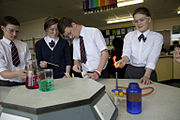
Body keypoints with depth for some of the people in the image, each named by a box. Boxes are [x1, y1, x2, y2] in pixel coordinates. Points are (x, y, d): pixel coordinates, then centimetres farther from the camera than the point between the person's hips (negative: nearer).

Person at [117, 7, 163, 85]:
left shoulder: (157, 37, -1)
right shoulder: (129, 36, 3)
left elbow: (153, 57, -14)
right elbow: (127, 52, -12)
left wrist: (146, 76, -26)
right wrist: (124, 60, -35)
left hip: (148, 71, -1)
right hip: (131, 72, 1)